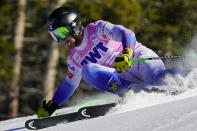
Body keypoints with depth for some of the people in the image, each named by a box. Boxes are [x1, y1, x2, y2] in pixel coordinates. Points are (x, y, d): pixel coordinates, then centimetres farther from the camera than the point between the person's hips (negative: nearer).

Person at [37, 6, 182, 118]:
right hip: (122, 77, 6)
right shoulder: (74, 59, 13)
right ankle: (129, 92, -33)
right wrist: (52, 106, 19)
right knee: (87, 69, -20)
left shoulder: (96, 29, -8)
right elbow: (70, 83, 27)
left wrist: (126, 53, -43)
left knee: (158, 79, -40)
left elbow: (127, 34, -22)